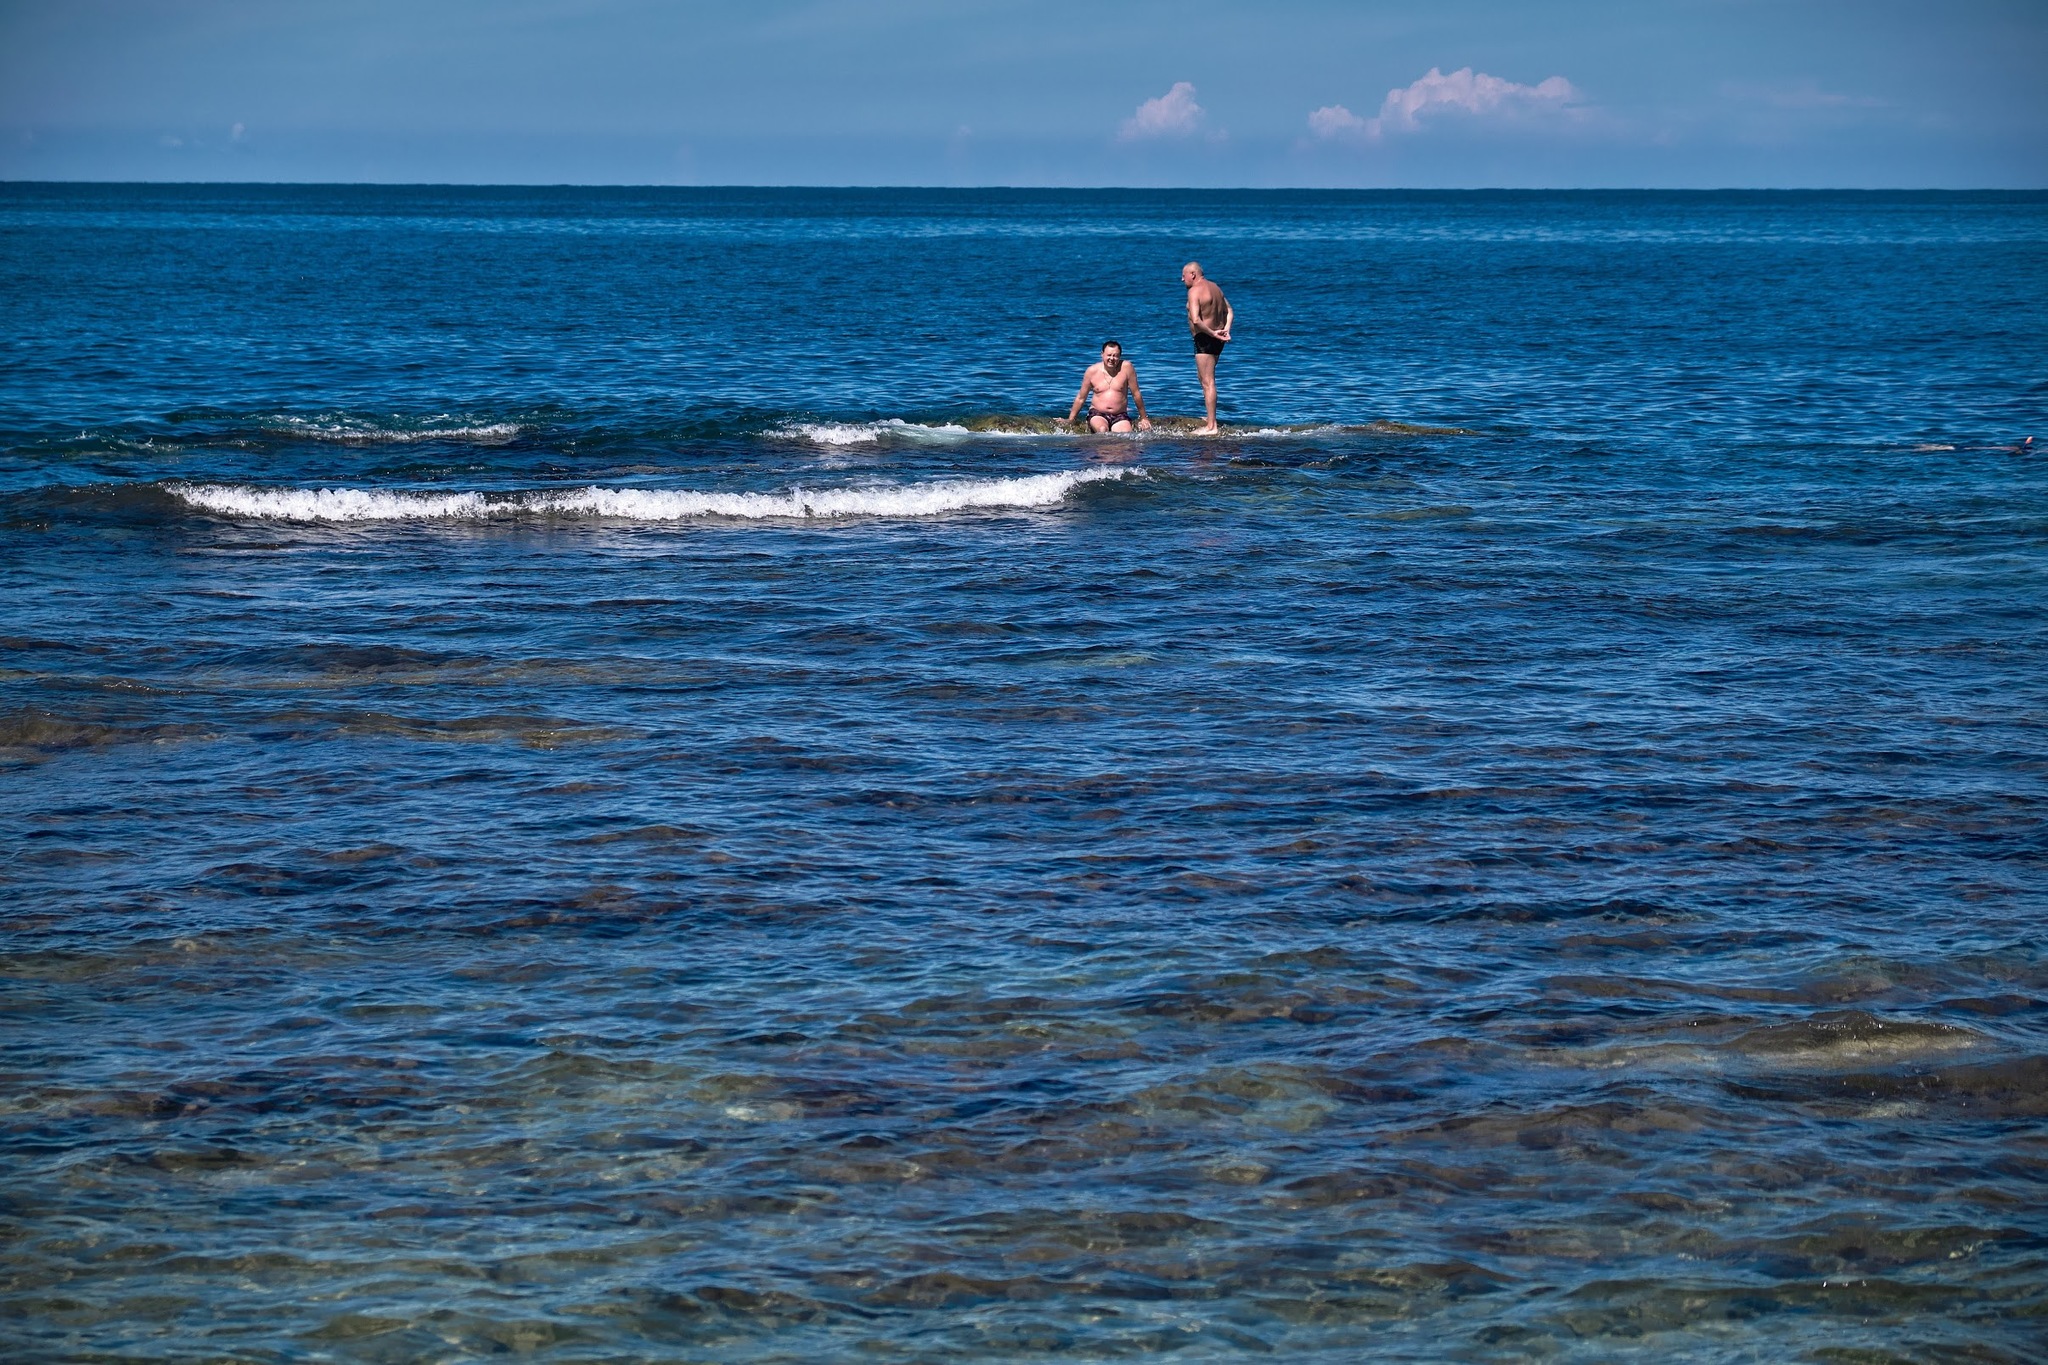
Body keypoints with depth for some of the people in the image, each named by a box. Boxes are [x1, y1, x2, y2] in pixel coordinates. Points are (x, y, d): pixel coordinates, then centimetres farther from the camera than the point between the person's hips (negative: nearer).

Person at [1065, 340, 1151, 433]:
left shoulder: (1126, 367, -5)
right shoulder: (1092, 371, -1)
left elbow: (1136, 394, 3)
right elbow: (1080, 398, 10)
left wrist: (1143, 418, 9)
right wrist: (1070, 420, 14)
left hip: (1120, 416, 1)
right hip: (1097, 415, -1)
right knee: (1102, 430, -33)